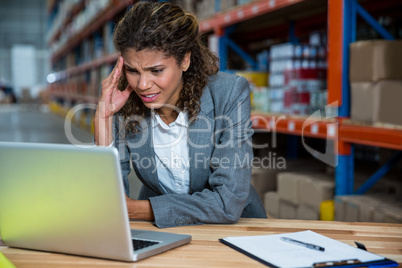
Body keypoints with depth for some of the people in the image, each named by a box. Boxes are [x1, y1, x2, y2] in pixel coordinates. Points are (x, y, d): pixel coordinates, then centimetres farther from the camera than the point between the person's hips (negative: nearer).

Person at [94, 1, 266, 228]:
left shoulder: (229, 94, -18)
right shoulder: (124, 104, -10)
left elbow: (228, 203, -23)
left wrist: (134, 209, -24)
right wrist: (104, 117, -20)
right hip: (162, 232, 2)